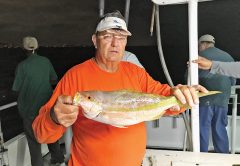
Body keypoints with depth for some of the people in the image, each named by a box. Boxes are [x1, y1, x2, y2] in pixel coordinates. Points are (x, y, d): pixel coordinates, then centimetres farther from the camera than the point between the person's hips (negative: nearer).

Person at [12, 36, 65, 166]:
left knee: (33, 140, 10)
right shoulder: (46, 61, -4)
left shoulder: (22, 66, -15)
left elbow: (17, 88, -10)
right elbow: (54, 80, 6)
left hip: (30, 109, -4)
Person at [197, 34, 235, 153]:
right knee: (220, 129, 12)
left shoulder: (201, 55, -1)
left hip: (205, 99, -4)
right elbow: (232, 81, 15)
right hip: (223, 99, 5)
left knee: (203, 129, 3)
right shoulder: (228, 57, 13)